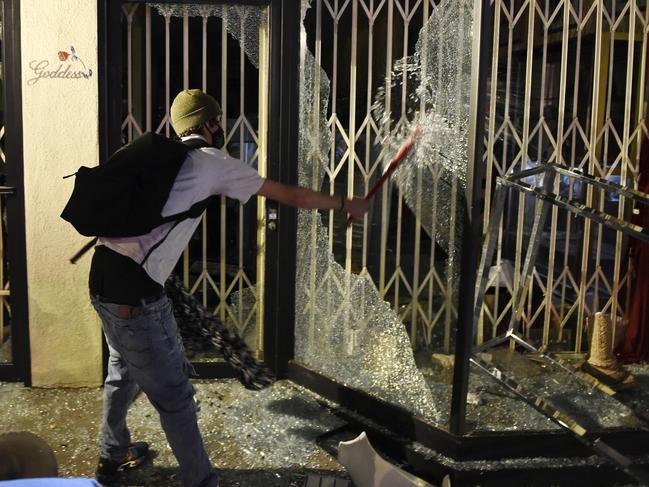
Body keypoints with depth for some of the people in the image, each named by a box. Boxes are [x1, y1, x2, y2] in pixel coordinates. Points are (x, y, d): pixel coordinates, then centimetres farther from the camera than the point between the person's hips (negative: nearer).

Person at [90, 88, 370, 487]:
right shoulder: (215, 163, -2)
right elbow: (293, 196, 6)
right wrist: (347, 205, 18)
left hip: (102, 275, 9)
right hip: (135, 290, -9)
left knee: (123, 370, 28)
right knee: (174, 394, 3)